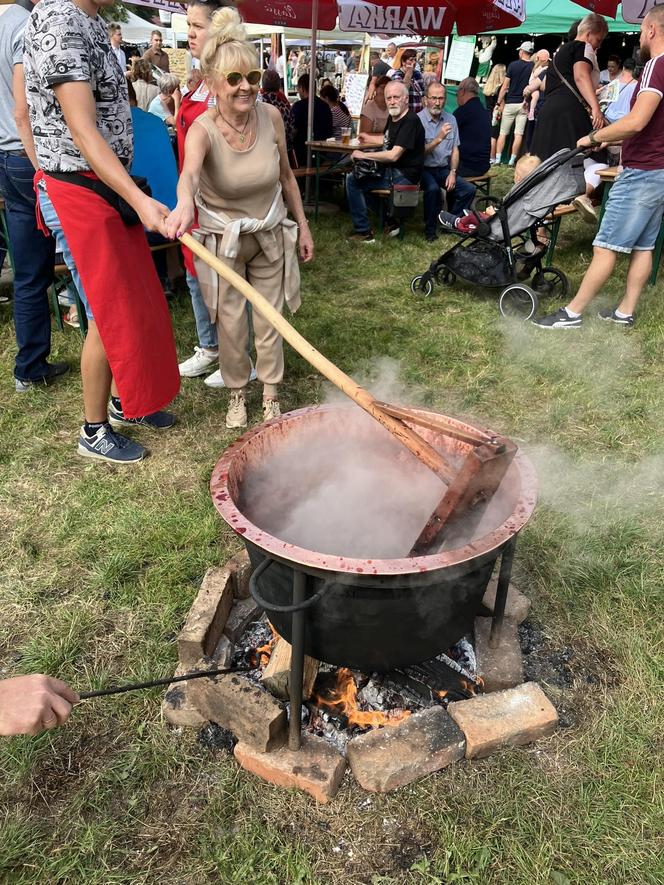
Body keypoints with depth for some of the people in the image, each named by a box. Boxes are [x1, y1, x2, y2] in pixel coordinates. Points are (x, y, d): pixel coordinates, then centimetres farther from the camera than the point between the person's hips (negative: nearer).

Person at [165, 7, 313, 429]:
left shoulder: (271, 117, -10)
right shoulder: (203, 129, -21)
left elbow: (286, 175, 4)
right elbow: (189, 172, -43)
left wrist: (303, 226, 8)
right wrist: (184, 203, -66)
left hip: (270, 234, 3)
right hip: (223, 239, -2)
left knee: (270, 319, 8)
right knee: (231, 324, 5)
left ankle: (272, 394, 26)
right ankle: (237, 394, 28)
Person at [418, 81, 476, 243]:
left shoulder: (451, 119, 9)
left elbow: (455, 149, 9)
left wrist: (453, 172, -5)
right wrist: (438, 138, -27)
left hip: (444, 169, 5)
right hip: (424, 169, -5)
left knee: (469, 190, -13)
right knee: (433, 189, -35)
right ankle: (430, 230, -16)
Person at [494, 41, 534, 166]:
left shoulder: (513, 65, -3)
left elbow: (505, 86, -4)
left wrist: (499, 103, 1)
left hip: (510, 103, -1)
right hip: (524, 104, 2)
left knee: (503, 133, 5)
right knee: (519, 134, 2)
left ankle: (498, 159, 2)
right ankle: (512, 160, 1)